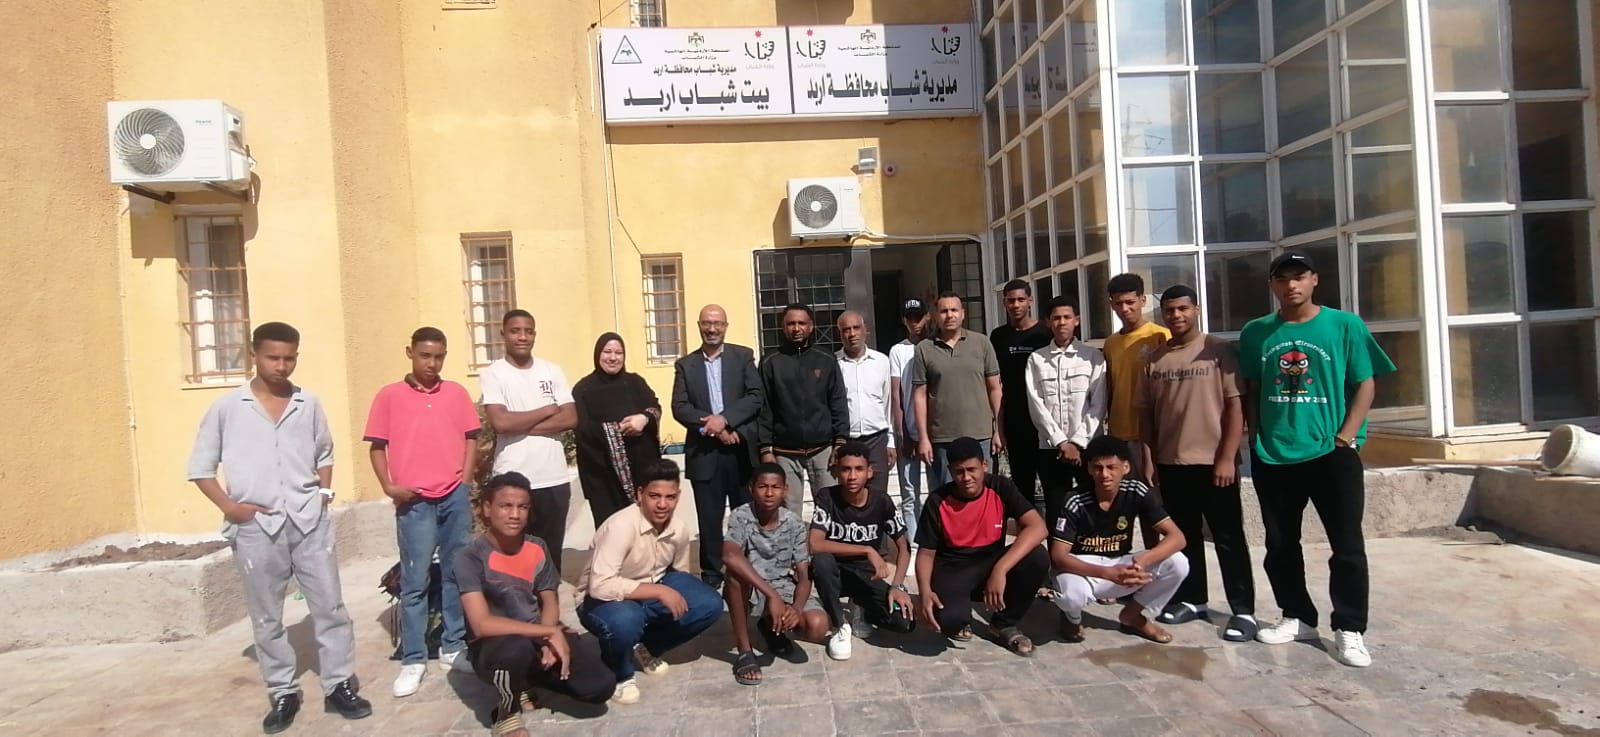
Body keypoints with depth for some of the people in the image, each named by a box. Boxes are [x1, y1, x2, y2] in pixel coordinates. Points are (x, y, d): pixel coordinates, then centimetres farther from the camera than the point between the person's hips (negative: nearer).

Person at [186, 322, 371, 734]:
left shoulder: (309, 405, 6)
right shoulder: (226, 407, 0)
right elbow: (200, 467, 4)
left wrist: (325, 491, 4)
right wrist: (228, 506, -7)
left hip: (309, 521, 1)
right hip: (256, 527, -1)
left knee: (330, 607, 4)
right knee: (266, 617, 10)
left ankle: (339, 686, 16)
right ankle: (283, 694, 24)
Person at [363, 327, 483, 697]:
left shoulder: (456, 393, 8)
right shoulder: (389, 395, 2)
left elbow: (471, 437, 10)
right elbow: (376, 446, 2)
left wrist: (466, 480, 1)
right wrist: (389, 486, -9)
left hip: (455, 496, 3)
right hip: (414, 500, -2)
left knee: (456, 573, 10)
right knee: (414, 580, 2)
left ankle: (453, 647, 23)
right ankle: (413, 660, 11)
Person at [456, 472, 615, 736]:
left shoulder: (537, 549, -1)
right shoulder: (469, 558, -18)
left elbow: (550, 602, 7)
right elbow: (482, 625, -26)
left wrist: (549, 640, -15)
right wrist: (551, 632, -26)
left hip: (538, 639, 5)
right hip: (494, 647, -5)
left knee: (600, 686, -15)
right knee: (518, 648, -41)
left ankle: (524, 683, 11)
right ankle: (507, 712, -7)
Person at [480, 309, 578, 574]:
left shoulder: (553, 371, 8)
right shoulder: (492, 374, -2)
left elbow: (570, 418, -1)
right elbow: (500, 422, -16)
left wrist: (521, 426, -11)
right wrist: (547, 410, -5)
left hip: (555, 479, 3)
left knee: (551, 553, 12)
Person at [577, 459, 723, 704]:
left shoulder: (679, 528, -10)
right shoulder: (621, 526, -30)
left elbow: (679, 574, 9)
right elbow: (600, 585, -37)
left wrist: (677, 597, -9)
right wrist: (659, 592, -36)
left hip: (653, 589, 6)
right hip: (603, 599, -6)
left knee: (710, 605, -13)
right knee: (624, 621, -40)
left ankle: (645, 648, 12)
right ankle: (618, 675, -3)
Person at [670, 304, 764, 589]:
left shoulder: (743, 356, 6)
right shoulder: (685, 365, 8)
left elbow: (755, 397, -4)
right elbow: (679, 408, 0)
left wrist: (724, 418, -16)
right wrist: (712, 427, -13)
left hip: (741, 450, 0)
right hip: (704, 453, 1)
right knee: (709, 519, 6)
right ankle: (711, 575, 18)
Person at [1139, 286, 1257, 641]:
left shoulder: (1219, 350, -4)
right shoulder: (1155, 359, 8)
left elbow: (1236, 405, -7)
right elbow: (1146, 413, 11)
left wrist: (1227, 458, -13)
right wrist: (1148, 458, 6)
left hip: (1214, 462, -4)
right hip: (1170, 464, 4)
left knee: (1229, 539, 2)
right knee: (1184, 536, 13)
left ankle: (1243, 611, 10)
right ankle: (1191, 600, 25)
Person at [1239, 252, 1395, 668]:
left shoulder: (1345, 326, -2)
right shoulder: (1255, 333, 4)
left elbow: (1365, 385, -1)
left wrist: (1345, 437, -10)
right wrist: (1255, 438, 3)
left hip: (1332, 454, -2)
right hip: (1272, 458, 3)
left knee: (1348, 546, 2)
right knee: (1280, 546, 11)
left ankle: (1349, 630, 14)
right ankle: (1298, 618, 27)